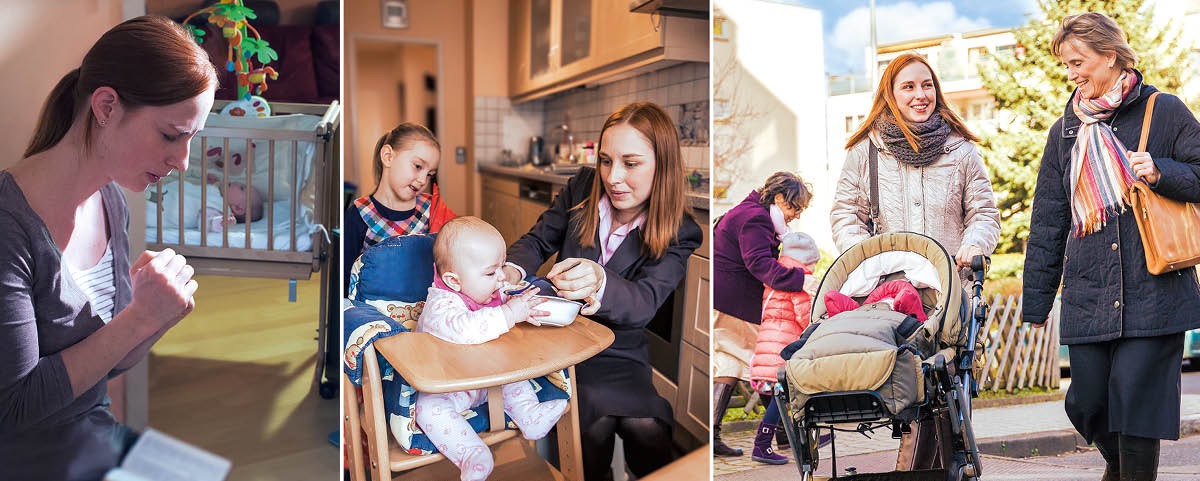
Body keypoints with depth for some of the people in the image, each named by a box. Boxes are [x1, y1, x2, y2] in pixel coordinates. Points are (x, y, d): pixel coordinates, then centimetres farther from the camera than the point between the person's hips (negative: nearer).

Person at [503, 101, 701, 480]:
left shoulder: (680, 233, -8)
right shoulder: (584, 186, -1)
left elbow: (643, 302, -22)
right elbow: (537, 241, 6)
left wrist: (599, 281, -45)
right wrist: (513, 270, -19)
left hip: (618, 354, -1)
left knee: (646, 427, -28)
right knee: (597, 417, -28)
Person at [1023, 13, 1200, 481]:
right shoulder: (1065, 130, 14)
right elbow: (1047, 222, 14)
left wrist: (1161, 172, -15)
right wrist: (1036, 300, 12)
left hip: (1153, 289, -3)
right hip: (1087, 296, 4)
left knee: (1134, 396, -5)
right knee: (1087, 403, 6)